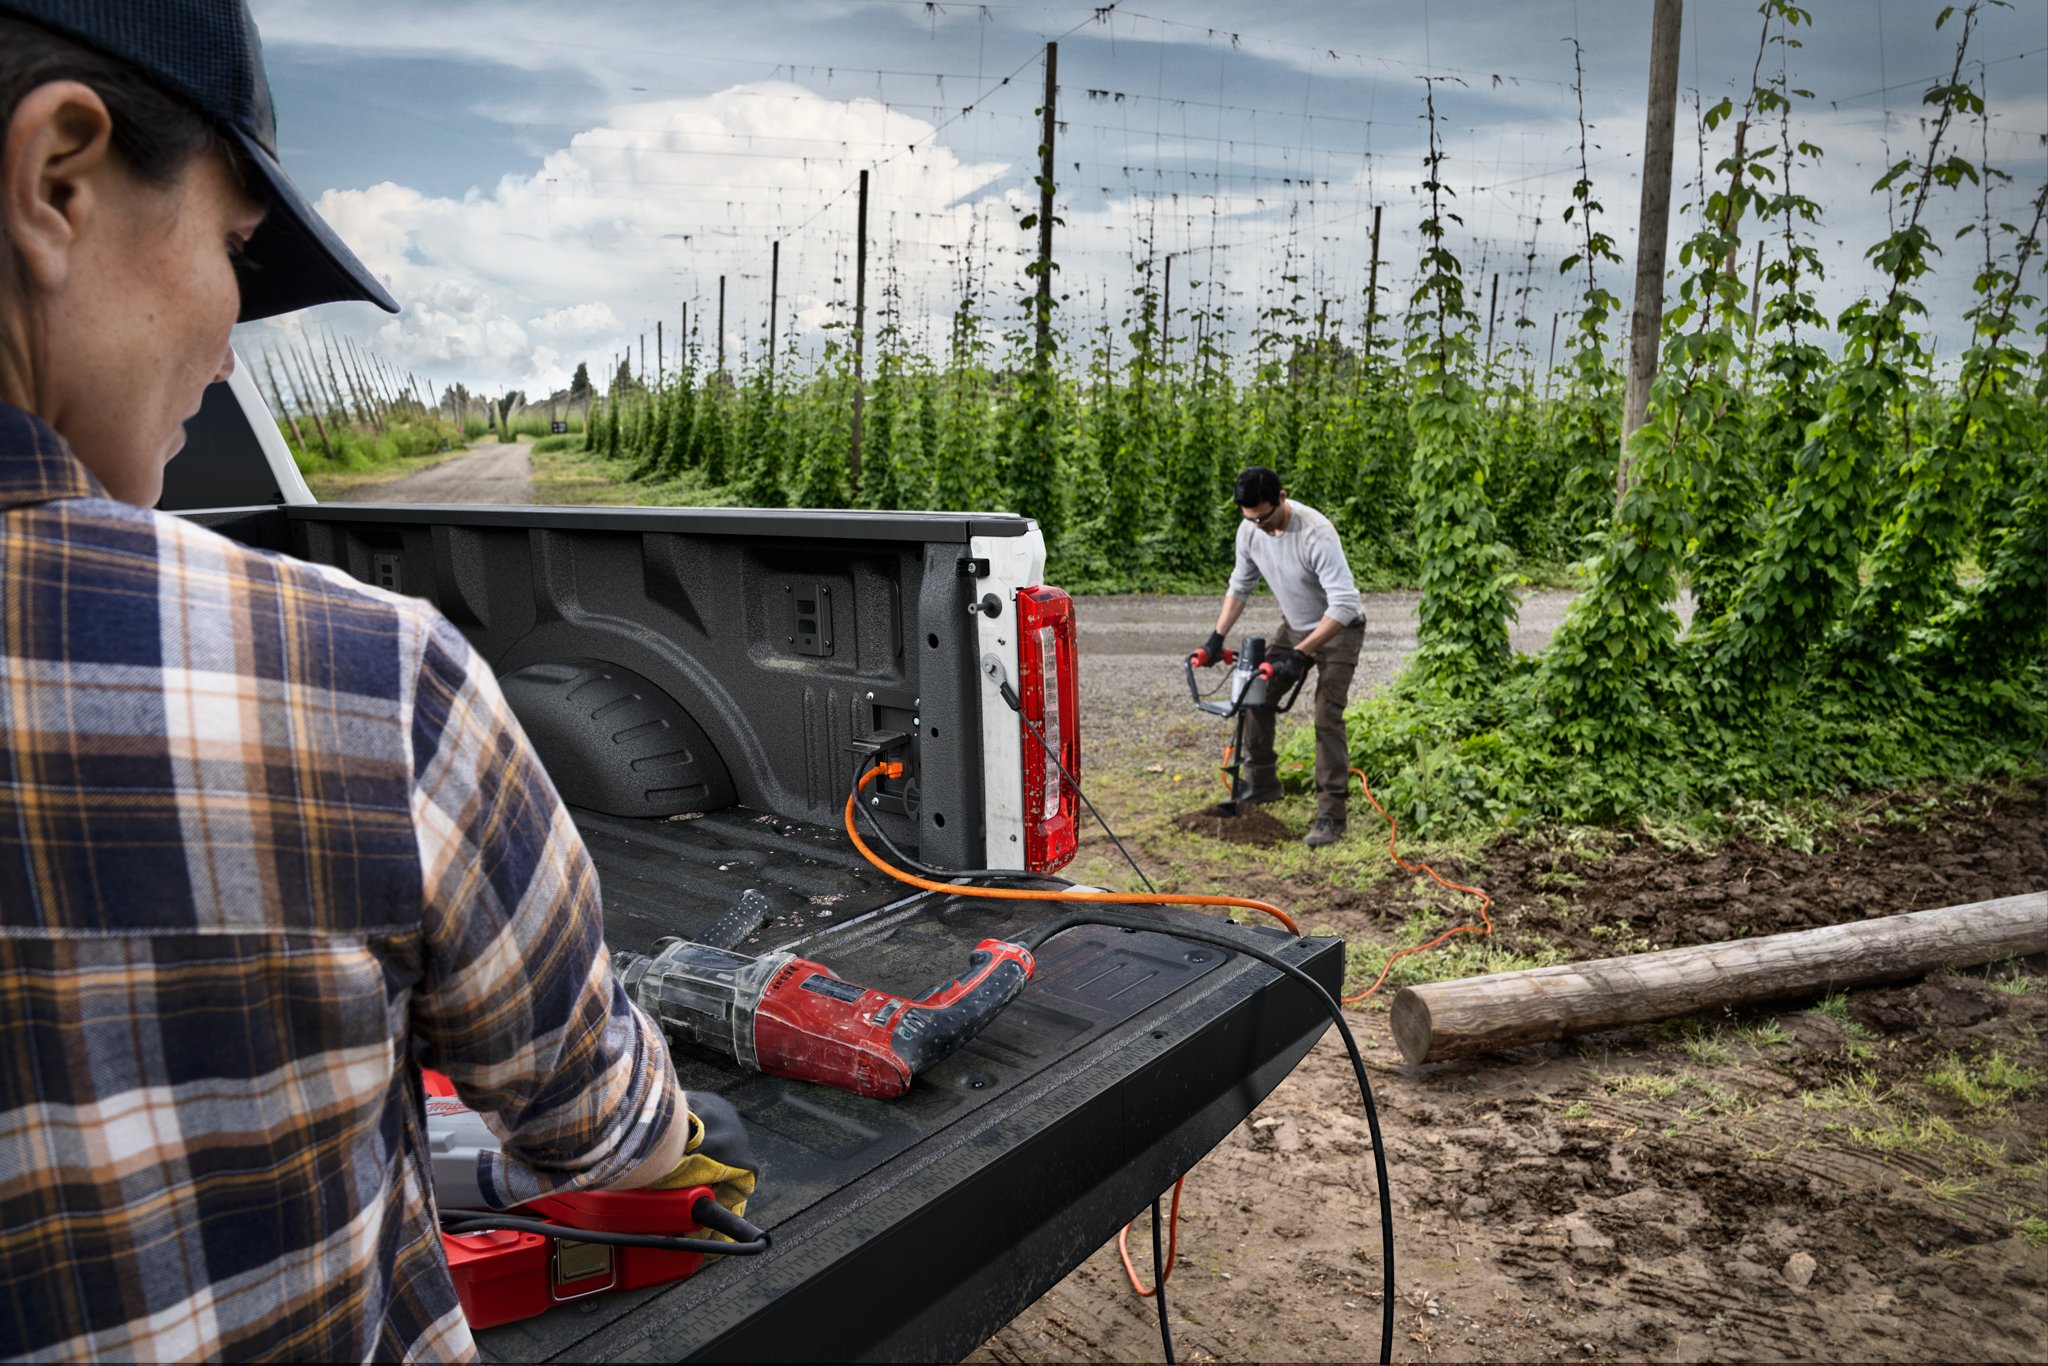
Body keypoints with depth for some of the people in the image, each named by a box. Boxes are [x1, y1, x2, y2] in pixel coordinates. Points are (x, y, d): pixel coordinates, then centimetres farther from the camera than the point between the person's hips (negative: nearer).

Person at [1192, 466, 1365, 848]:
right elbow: (1240, 586, 4)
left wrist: (1300, 654, -40)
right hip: (1294, 627, 7)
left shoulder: (1316, 534, -34)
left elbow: (1343, 605, -37)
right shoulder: (1249, 530, -13)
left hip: (1338, 630, -7)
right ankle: (1261, 782, 23)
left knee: (1327, 717, -16)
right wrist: (1217, 637, -4)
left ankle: (1331, 814, -10)